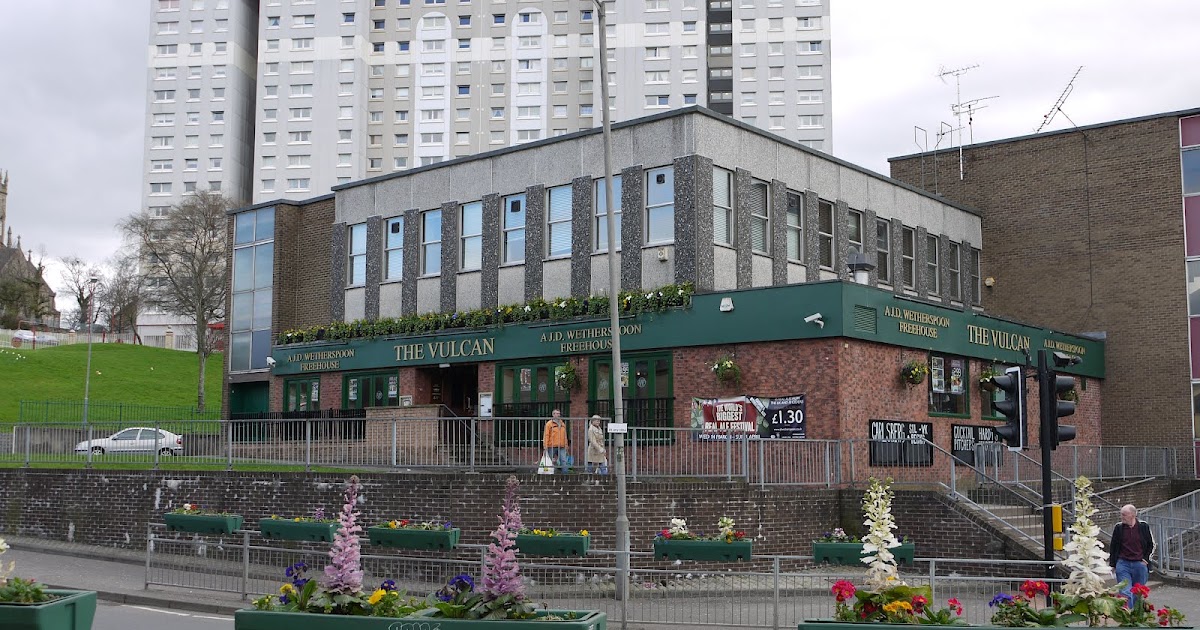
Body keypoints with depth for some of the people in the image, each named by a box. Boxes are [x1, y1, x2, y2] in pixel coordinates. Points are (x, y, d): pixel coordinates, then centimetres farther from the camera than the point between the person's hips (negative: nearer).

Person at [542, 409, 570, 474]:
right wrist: (545, 447, -14)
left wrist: (566, 447, 15)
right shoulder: (549, 424, -2)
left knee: (564, 461, -8)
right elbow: (546, 435, -7)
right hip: (552, 447, -4)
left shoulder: (562, 424, 15)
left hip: (562, 447, 4)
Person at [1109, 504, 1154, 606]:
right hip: (1123, 564, 0)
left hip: (1140, 564, 0)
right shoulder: (1118, 528, 1)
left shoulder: (1143, 526, -1)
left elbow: (1151, 545, 11)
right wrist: (1112, 563, 8)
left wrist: (1146, 559, 2)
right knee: (1125, 592, -10)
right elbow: (1114, 547, 10)